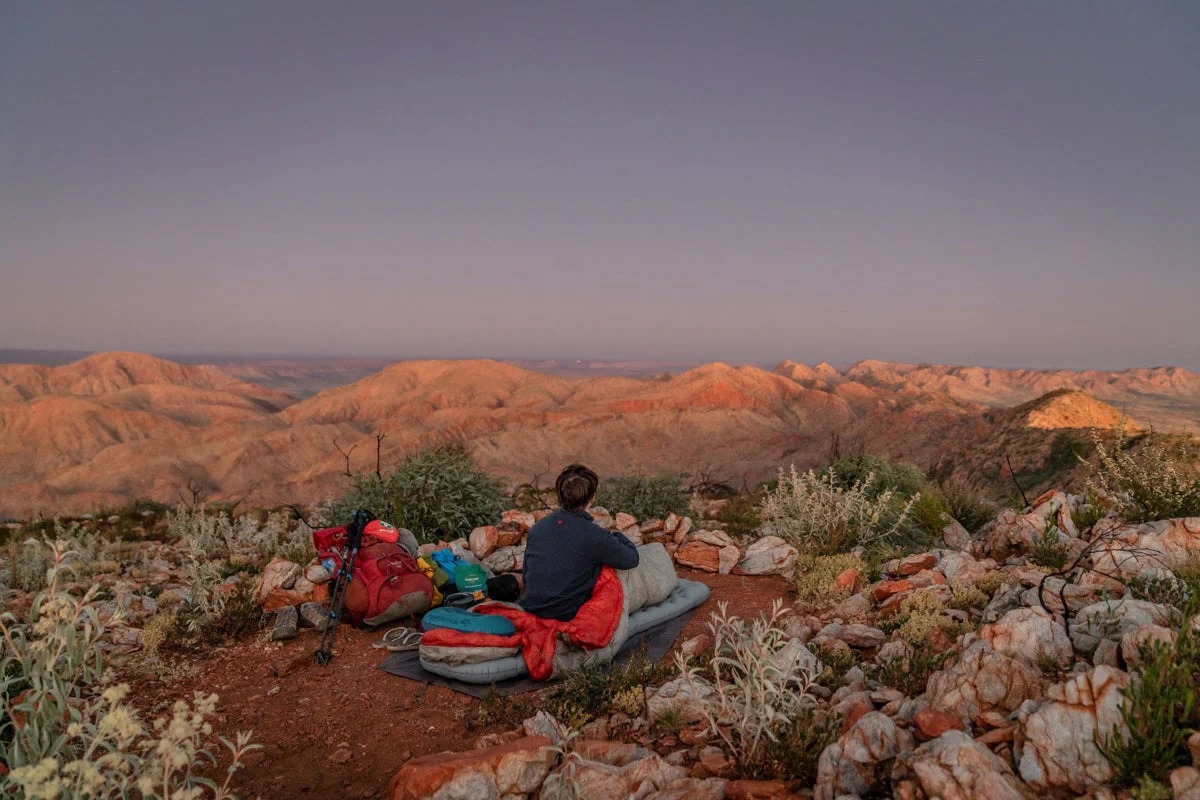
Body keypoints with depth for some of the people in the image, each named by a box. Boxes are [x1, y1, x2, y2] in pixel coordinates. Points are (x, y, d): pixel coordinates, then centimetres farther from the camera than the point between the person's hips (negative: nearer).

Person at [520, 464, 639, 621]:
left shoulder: (537, 528, -2)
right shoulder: (594, 536, -19)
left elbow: (526, 573, 9)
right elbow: (632, 559, -7)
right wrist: (618, 536, 13)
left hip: (531, 609, 5)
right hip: (567, 617, -5)